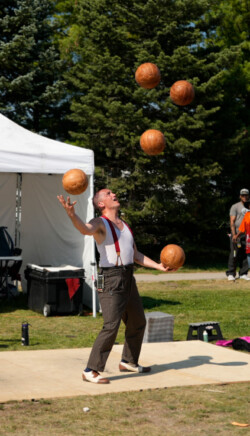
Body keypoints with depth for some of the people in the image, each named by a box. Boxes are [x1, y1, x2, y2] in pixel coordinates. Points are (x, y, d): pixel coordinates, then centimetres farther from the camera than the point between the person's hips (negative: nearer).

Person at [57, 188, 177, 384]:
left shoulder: (125, 225, 18)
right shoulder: (100, 223, -7)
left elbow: (136, 255, 23)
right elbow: (85, 229, -31)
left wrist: (158, 266, 13)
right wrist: (71, 213, -50)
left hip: (128, 279, 8)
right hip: (111, 280, -8)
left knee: (138, 322, 18)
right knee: (111, 326, -15)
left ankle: (129, 362, 36)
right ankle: (91, 370, -9)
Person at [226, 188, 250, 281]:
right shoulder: (235, 206, 1)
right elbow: (232, 221, -5)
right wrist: (234, 234, -16)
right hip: (237, 234, -4)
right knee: (234, 255, -6)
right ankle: (231, 274, -1)